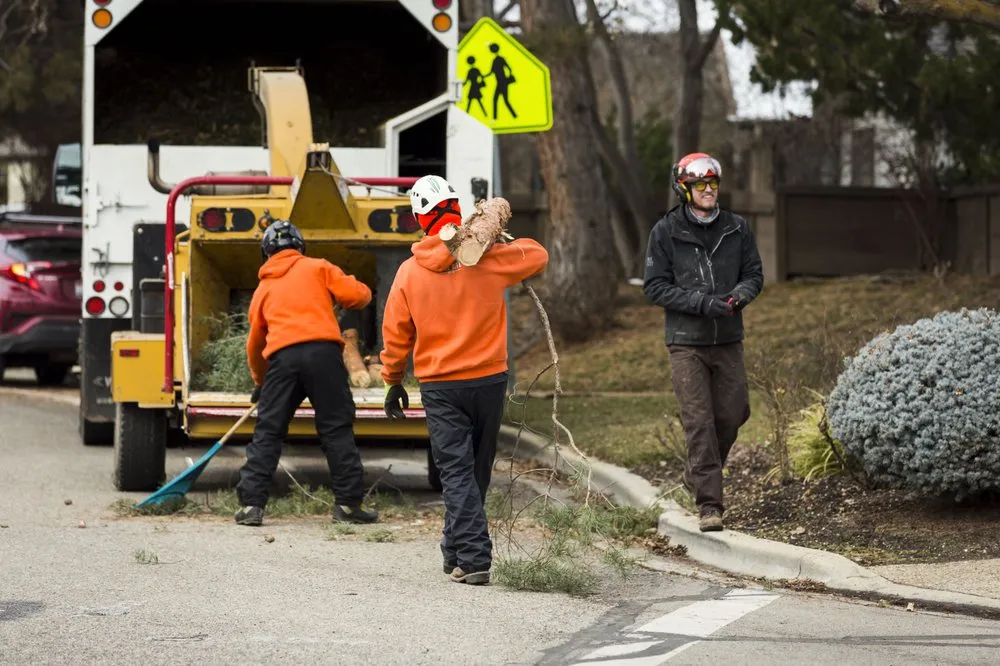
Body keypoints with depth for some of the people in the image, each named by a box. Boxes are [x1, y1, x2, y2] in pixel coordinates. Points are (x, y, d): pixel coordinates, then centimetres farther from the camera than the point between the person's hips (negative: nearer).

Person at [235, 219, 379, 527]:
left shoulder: (263, 288, 25)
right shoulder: (317, 268, 16)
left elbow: (255, 343, 32)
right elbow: (357, 295, 5)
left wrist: (261, 381, 47)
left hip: (281, 357, 2)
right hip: (322, 351, -2)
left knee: (268, 432, 8)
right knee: (337, 429, 4)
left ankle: (251, 504, 3)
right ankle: (348, 504, 2)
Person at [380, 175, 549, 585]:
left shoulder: (409, 272, -4)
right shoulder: (487, 258, -7)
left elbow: (395, 334, 4)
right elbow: (538, 257, 8)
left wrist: (393, 382, 17)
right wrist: (504, 241, 25)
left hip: (439, 387, -1)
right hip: (489, 380, 1)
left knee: (457, 471, -2)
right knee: (477, 469, 16)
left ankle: (473, 558, -13)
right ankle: (457, 551, 28)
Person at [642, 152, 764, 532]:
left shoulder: (736, 229, 5)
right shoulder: (666, 233, -4)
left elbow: (754, 273, 12)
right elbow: (655, 286, -6)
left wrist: (740, 294, -12)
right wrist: (702, 302, -18)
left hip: (728, 340, 4)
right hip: (686, 342, -4)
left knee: (733, 414, 6)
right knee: (699, 422, -8)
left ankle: (697, 474, 32)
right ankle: (709, 504, -7)